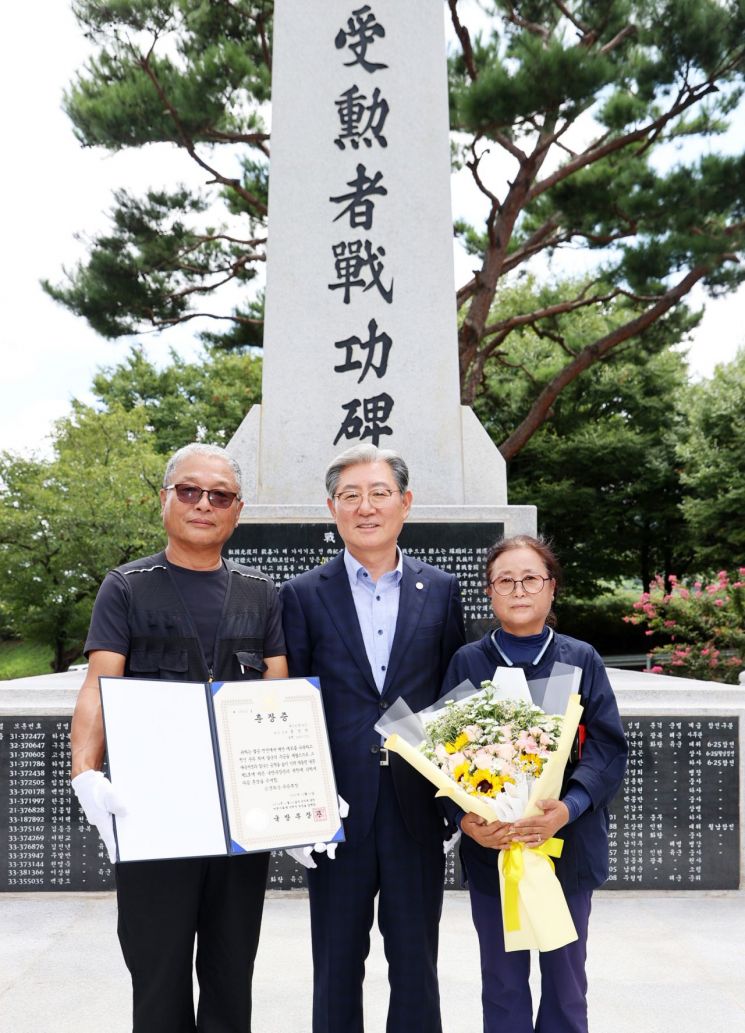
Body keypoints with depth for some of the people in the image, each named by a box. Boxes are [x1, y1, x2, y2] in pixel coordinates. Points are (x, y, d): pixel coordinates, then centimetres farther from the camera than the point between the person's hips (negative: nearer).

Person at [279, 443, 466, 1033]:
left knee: (415, 962, 12)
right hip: (338, 807, -1)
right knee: (337, 964, 12)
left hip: (418, 806, 1)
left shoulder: (441, 592, 5)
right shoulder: (304, 595, 2)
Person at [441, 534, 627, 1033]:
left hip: (569, 842, 0)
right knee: (503, 984, 10)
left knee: (566, 981, 12)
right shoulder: (467, 663, 2)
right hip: (489, 846, 0)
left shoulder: (582, 660, 2)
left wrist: (568, 808, -22)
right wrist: (464, 816, -20)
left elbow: (609, 747, -5)